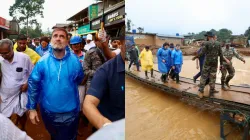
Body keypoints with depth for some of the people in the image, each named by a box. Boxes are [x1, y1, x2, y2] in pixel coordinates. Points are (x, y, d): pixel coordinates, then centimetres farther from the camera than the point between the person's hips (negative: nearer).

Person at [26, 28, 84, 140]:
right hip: (48, 112, 1)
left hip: (70, 113, -1)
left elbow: (79, 79, 6)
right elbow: (33, 83, -5)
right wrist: (31, 108, -4)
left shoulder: (74, 60, -11)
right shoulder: (43, 61, -11)